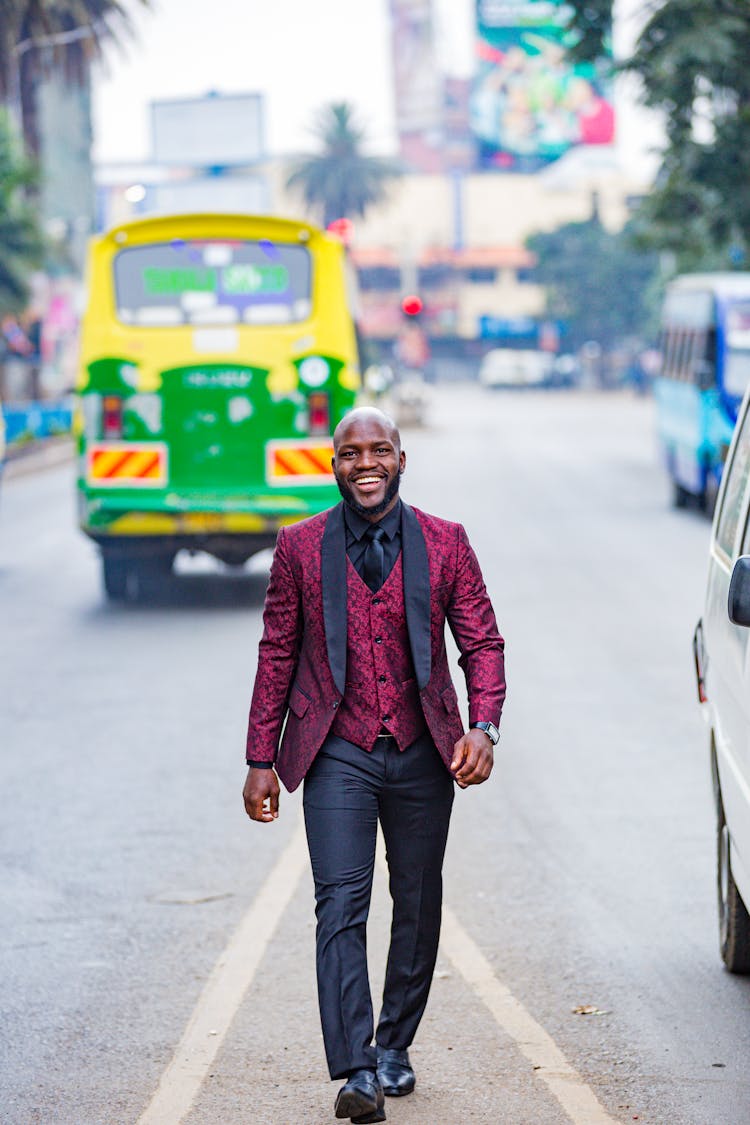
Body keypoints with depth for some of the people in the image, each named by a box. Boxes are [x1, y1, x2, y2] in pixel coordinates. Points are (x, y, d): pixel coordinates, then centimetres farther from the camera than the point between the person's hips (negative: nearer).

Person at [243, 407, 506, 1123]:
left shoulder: (445, 543, 3)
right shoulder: (300, 547, 2)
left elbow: (482, 641, 4)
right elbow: (276, 655, 6)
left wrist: (483, 726, -13)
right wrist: (262, 758, 3)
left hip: (424, 753, 2)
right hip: (337, 753, -2)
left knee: (417, 906, 11)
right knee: (341, 905, -13)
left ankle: (394, 1046, 29)